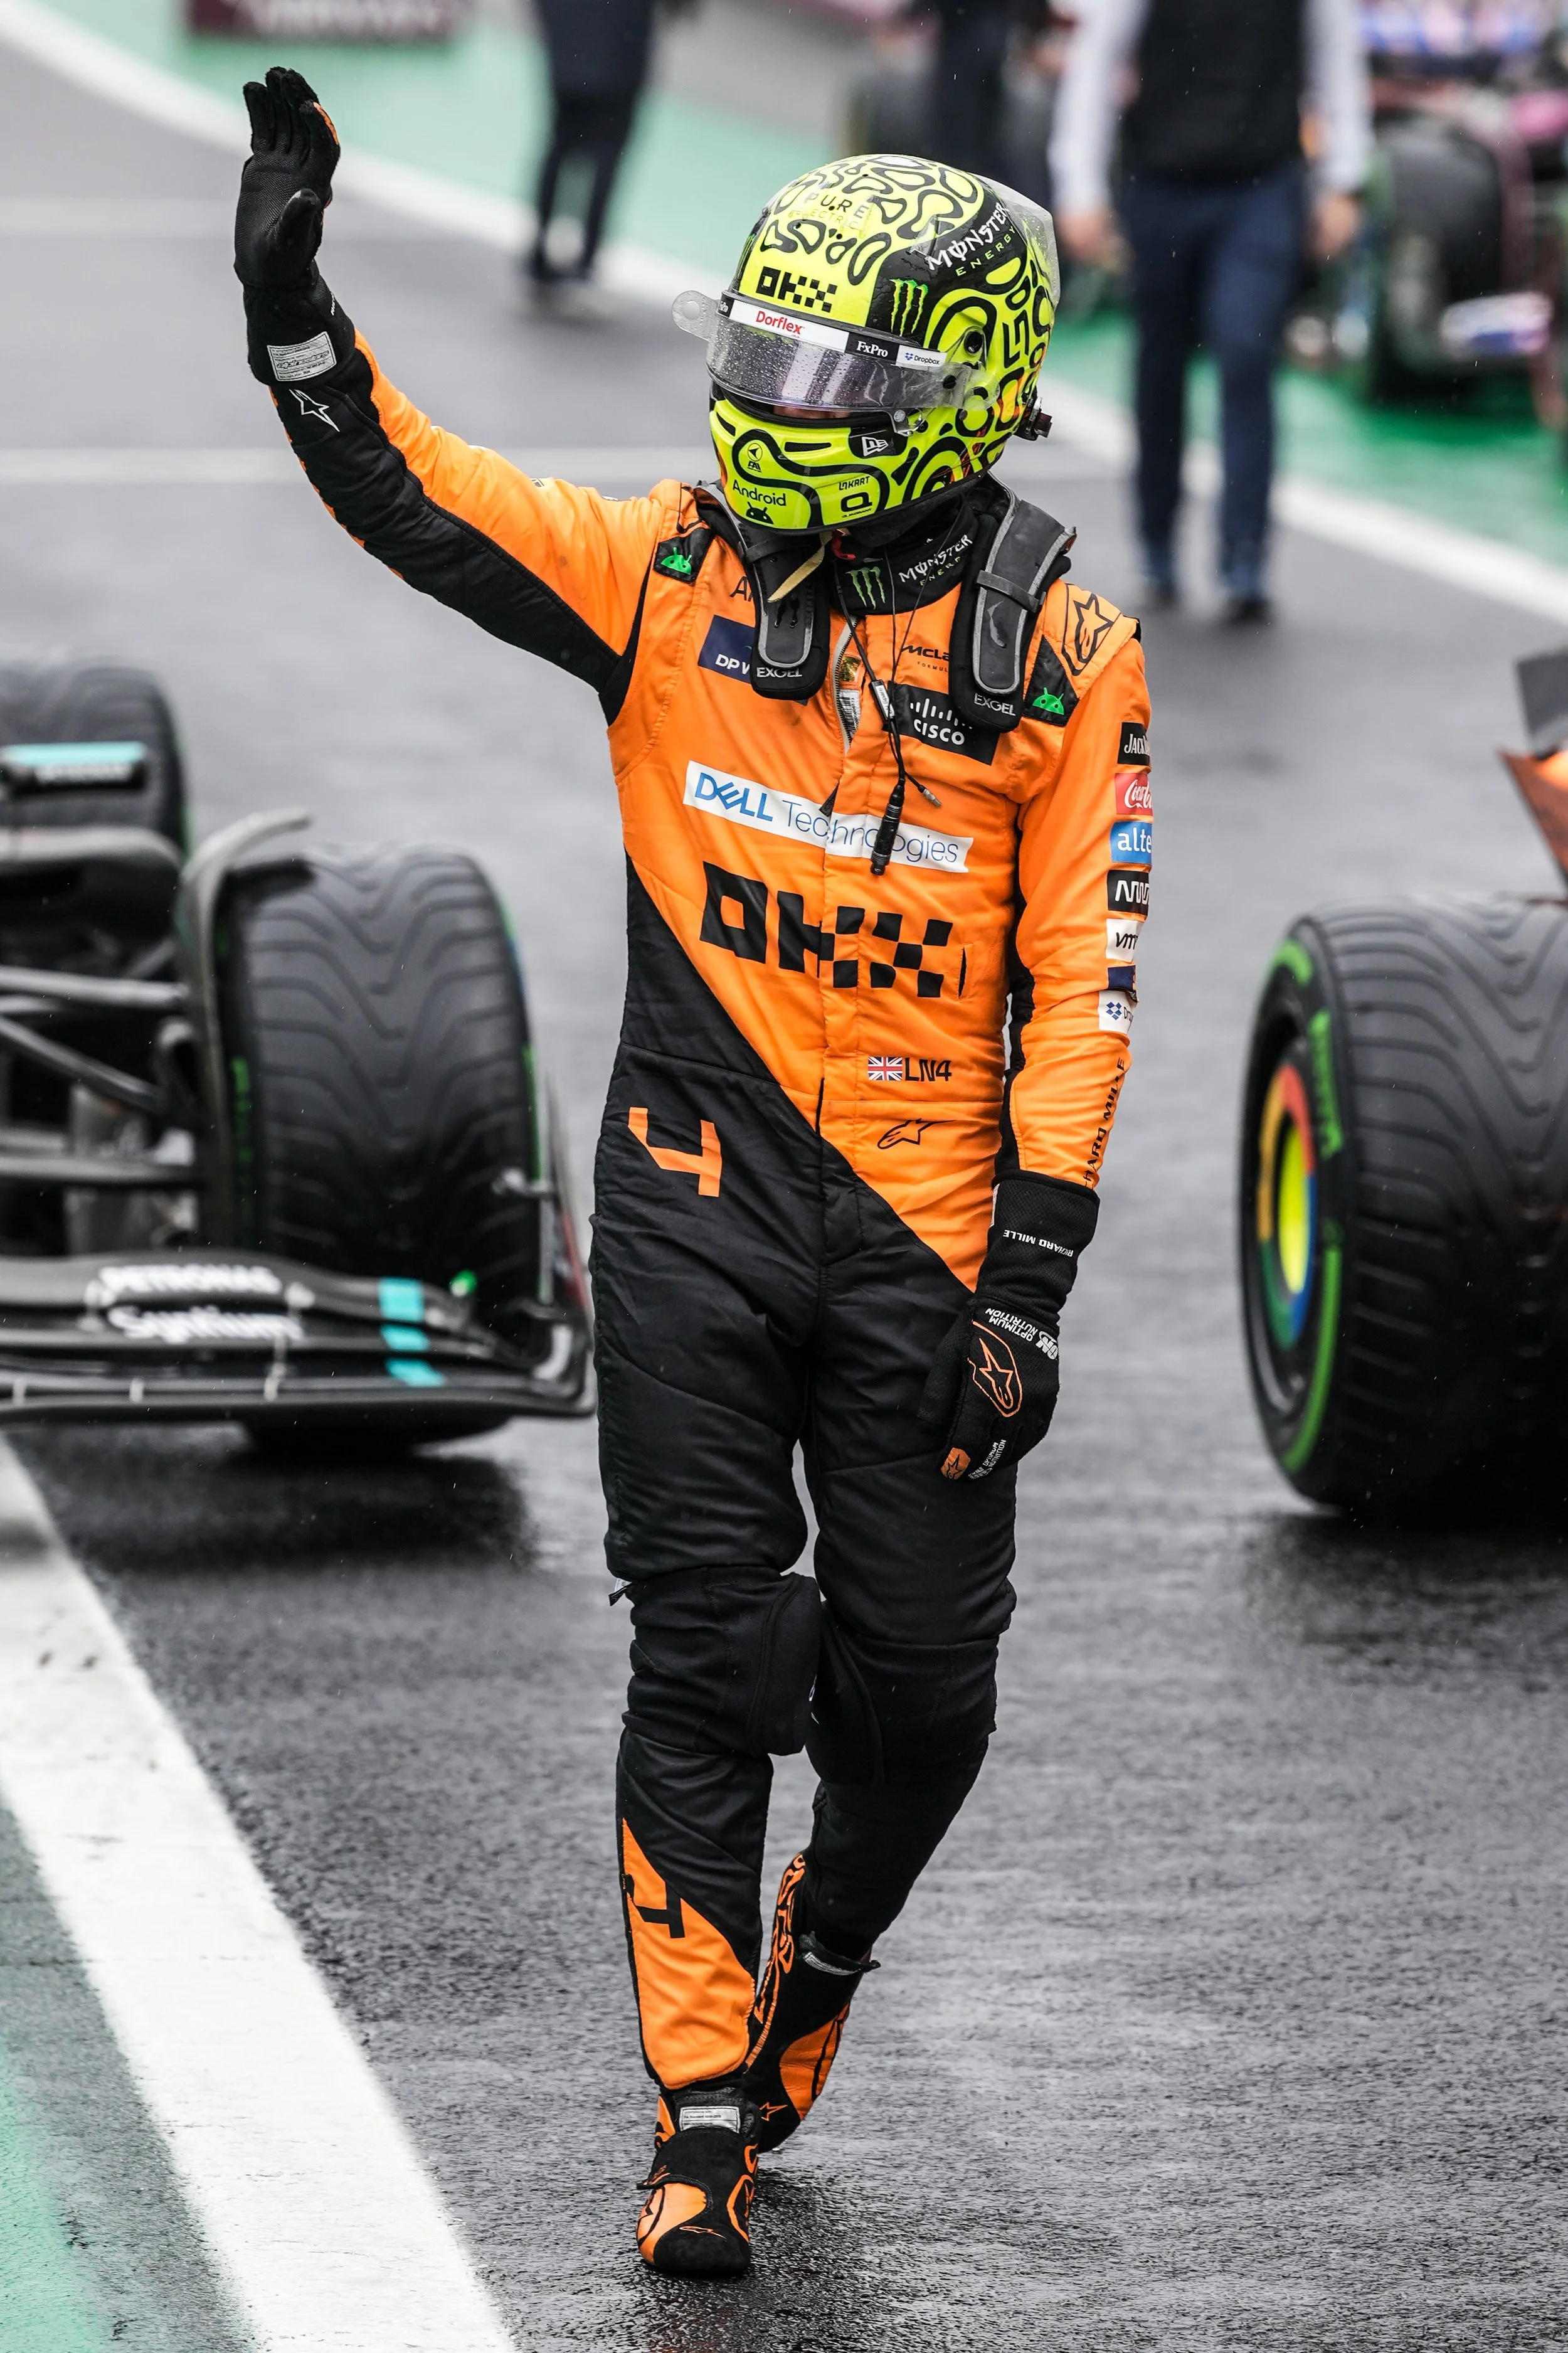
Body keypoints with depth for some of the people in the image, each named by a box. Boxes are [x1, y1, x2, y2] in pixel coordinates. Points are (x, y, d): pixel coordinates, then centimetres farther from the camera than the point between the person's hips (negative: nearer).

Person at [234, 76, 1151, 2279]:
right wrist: (291, 308, -26)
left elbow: (1083, 984, -5)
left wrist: (1031, 1281, -9)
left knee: (922, 1673, 6)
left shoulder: (1059, 653, -6)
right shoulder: (675, 566, -1)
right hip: (697, 1204, 1)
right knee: (708, 1655, -1)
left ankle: (822, 1956, 36)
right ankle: (706, 2107, 5)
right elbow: (420, 501, -9)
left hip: (925, 1224, 0)